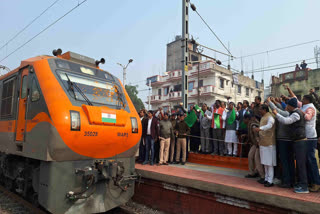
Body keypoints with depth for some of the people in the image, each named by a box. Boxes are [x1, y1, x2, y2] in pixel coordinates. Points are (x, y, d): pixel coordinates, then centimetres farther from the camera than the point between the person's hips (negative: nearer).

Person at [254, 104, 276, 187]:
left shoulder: (270, 117, -12)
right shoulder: (263, 117, 17)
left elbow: (269, 125, -32)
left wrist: (260, 128, -46)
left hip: (269, 143, -9)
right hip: (263, 143, 9)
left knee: (269, 163, -3)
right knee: (265, 162, 14)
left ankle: (270, 181, 4)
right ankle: (266, 179, 23)